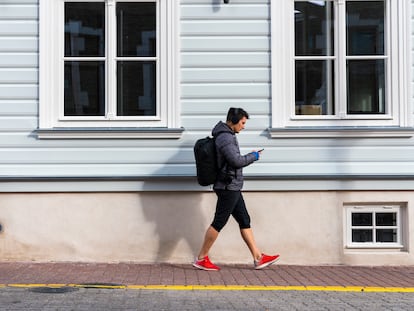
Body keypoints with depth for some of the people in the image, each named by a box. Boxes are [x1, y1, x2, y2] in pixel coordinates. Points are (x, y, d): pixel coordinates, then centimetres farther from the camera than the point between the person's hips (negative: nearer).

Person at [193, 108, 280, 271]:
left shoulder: (227, 135, 16)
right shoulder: (225, 137, -16)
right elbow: (236, 161, -21)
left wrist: (249, 157, 11)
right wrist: (253, 156, -6)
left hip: (232, 188, 11)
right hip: (229, 186, -11)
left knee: (244, 221, 10)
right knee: (218, 223, -4)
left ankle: (258, 258, 14)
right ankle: (201, 259, 4)